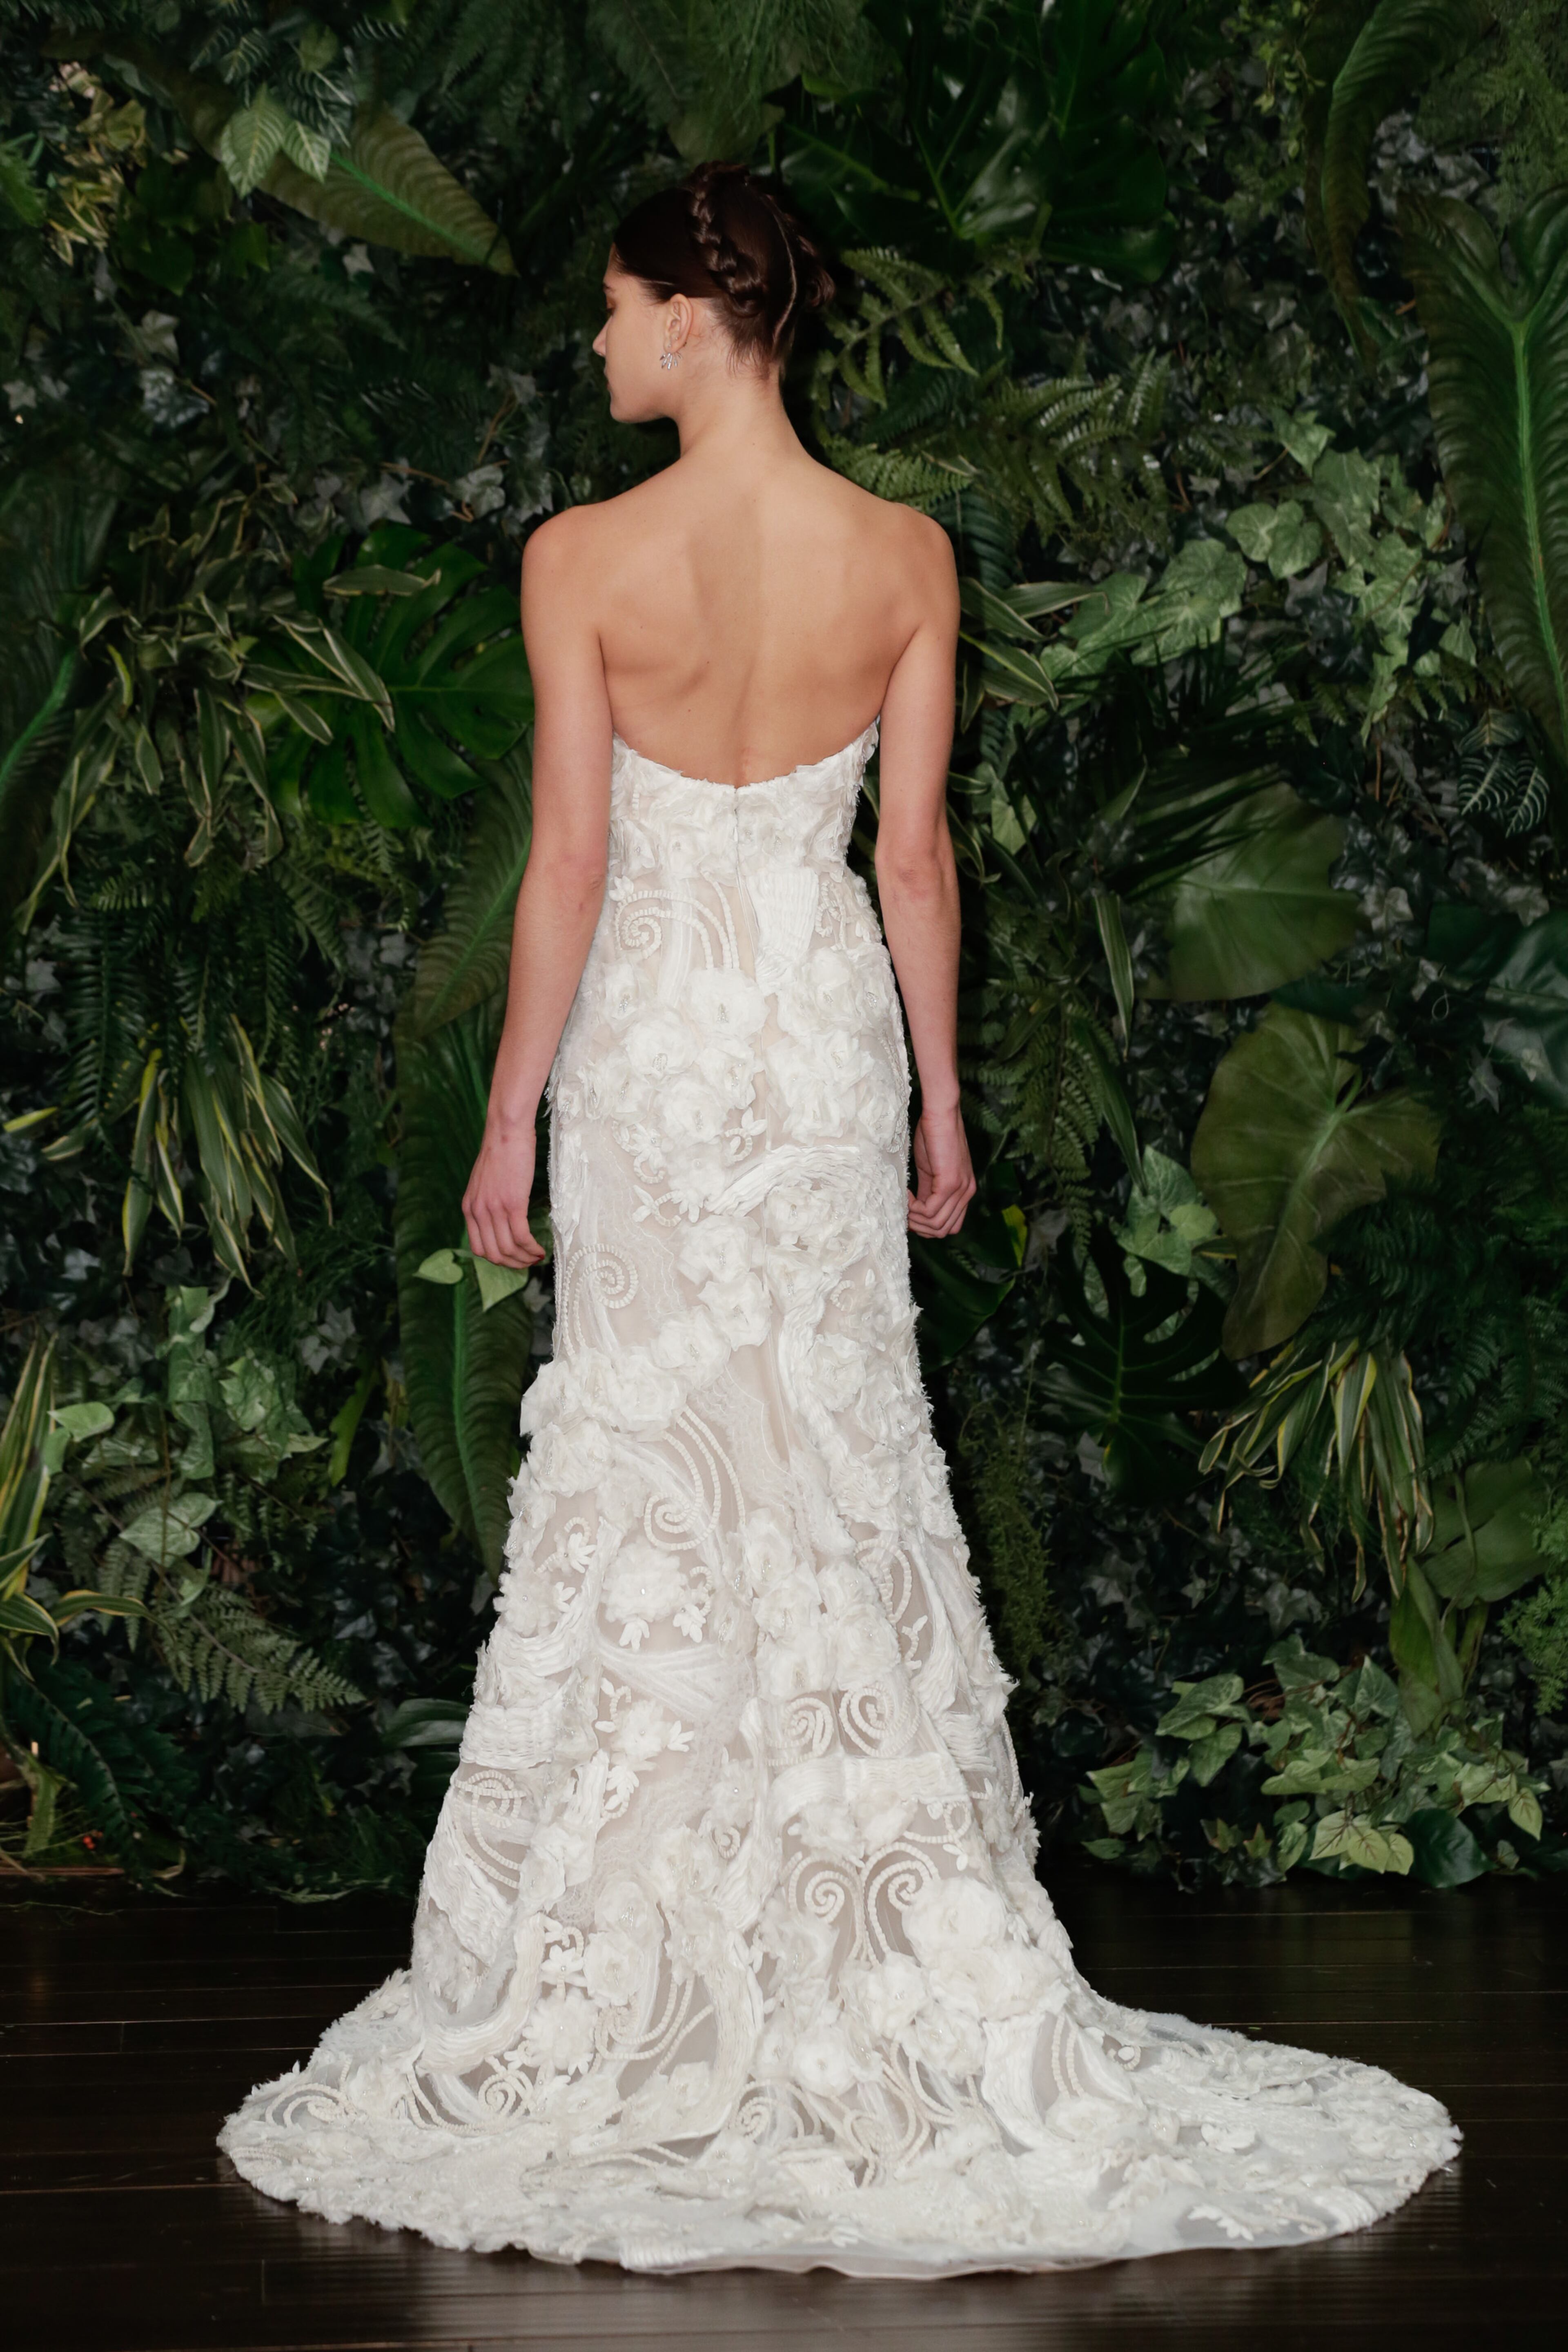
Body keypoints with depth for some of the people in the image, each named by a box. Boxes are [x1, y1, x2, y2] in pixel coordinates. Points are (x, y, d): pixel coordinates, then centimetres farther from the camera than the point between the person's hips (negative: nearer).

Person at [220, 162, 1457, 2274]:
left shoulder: (583, 561, -13)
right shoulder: (907, 557, -4)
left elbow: (570, 865, -12)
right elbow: (916, 852, 0)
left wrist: (512, 1121, -3)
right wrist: (940, 1098, 9)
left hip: (650, 1030, -2)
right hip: (827, 1022, 3)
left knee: (649, 1459, 7)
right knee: (842, 1449, 11)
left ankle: (638, 1963, 15)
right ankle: (886, 1958, 17)